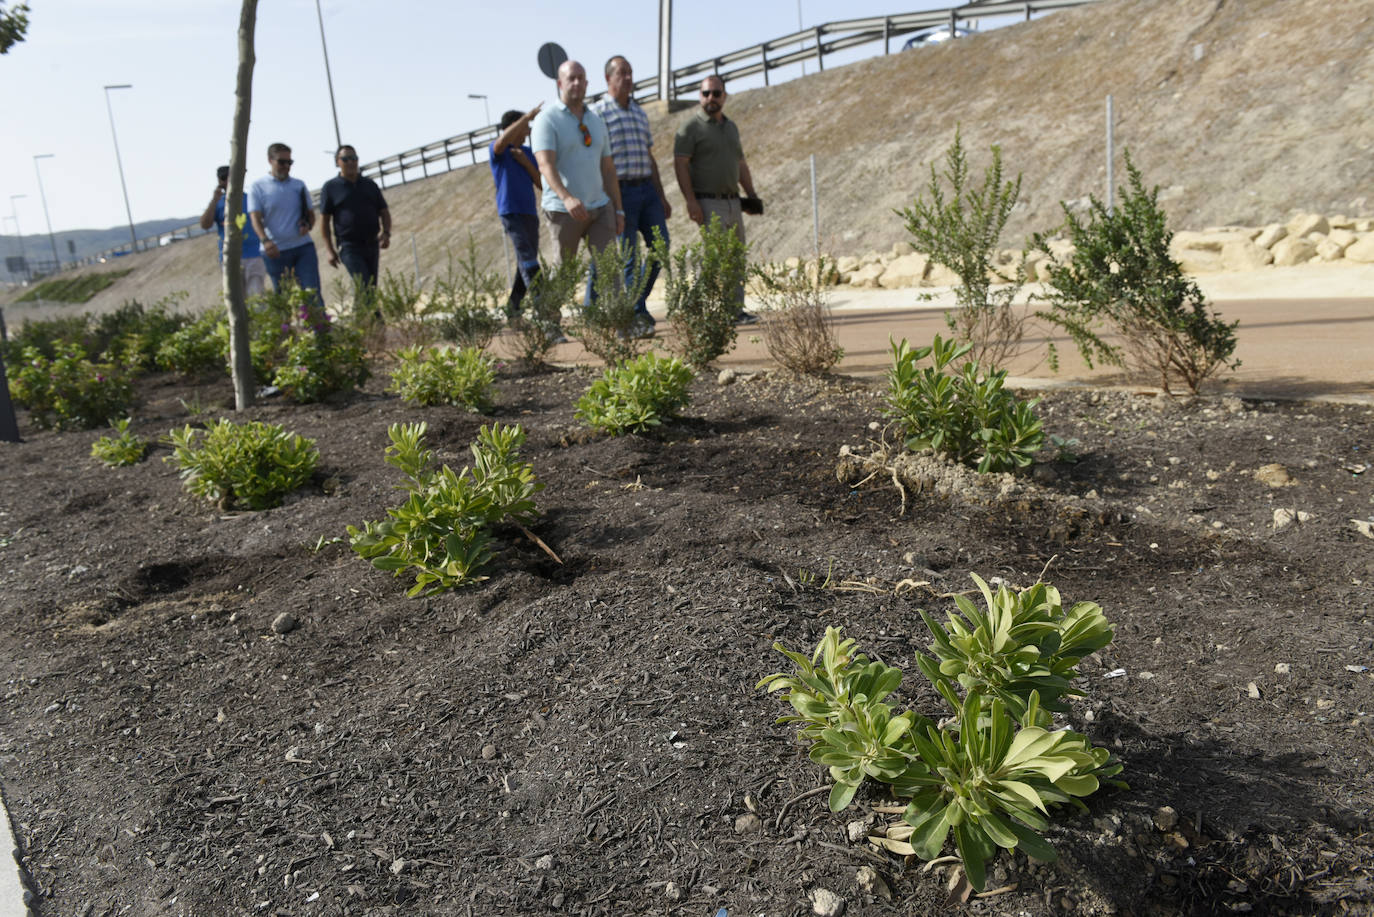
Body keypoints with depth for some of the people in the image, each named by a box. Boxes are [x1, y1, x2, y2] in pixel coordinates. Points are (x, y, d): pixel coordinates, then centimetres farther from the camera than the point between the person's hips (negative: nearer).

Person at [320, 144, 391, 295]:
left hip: (372, 245, 5)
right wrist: (330, 250, -6)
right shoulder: (331, 187, 1)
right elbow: (324, 220, 1)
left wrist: (386, 233, -8)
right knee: (366, 286, -18)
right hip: (349, 247, -4)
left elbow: (384, 213, 12)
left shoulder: (370, 185, 11)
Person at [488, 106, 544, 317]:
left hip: (530, 213, 6)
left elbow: (542, 184, 10)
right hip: (510, 212, -6)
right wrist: (528, 116, -33)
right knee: (527, 259, -18)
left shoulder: (527, 152, 15)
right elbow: (503, 140, -28)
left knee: (526, 260, 7)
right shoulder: (496, 150, -2)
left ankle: (513, 306, 17)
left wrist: (525, 162, -5)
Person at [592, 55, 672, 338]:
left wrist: (662, 197, 16)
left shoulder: (640, 113, 18)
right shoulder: (596, 114, -3)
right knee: (628, 257, -5)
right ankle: (637, 317, 1)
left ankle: (636, 301, 17)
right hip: (619, 192, -6)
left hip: (647, 190, 6)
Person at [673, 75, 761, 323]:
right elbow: (680, 164, -11)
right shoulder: (691, 127, -3)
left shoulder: (731, 127, 19)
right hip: (708, 204, -7)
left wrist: (752, 194, 15)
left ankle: (737, 308, 11)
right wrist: (690, 201, -20)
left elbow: (741, 164, 25)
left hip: (733, 202, 7)